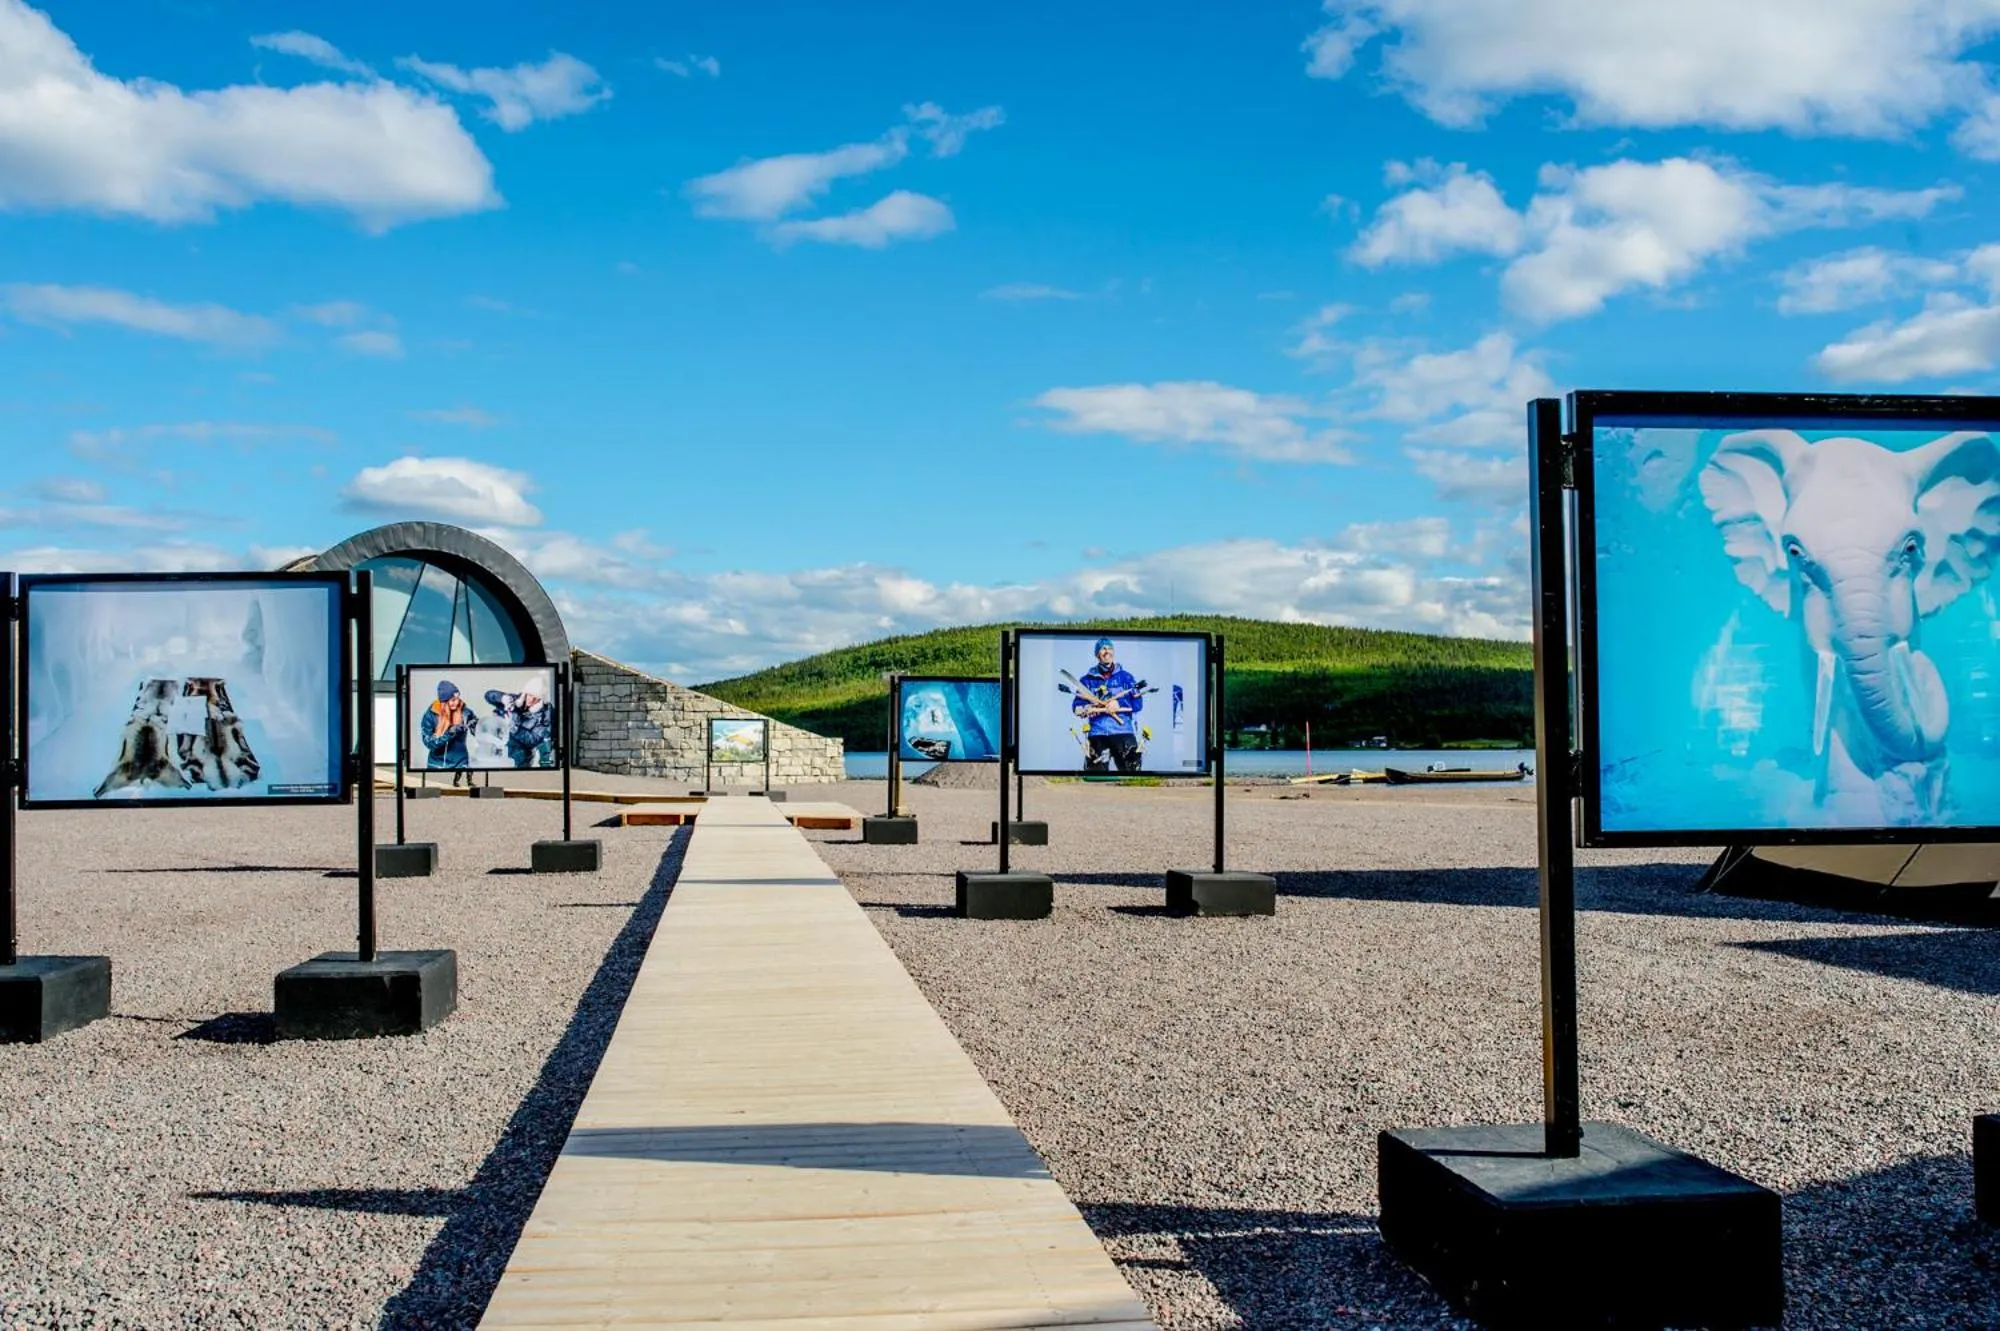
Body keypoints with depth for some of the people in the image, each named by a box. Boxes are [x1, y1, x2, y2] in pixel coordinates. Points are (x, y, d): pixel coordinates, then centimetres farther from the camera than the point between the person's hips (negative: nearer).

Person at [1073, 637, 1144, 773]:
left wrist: (1119, 704, -13)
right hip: (1097, 734, 0)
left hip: (1123, 732, 0)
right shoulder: (1088, 679, 11)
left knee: (1131, 769, -7)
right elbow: (1076, 706, 6)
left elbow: (1138, 703, 4)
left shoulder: (1125, 676, 10)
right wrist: (1086, 709, -17)